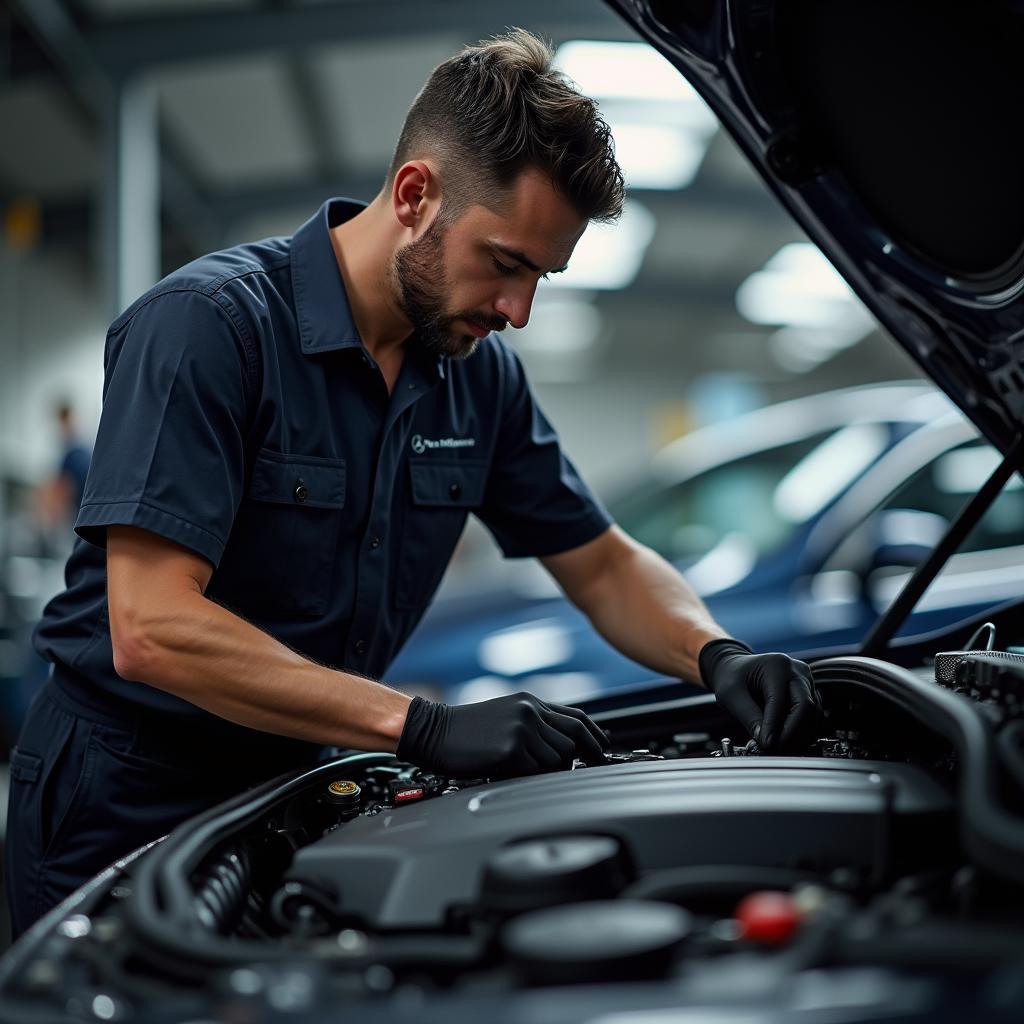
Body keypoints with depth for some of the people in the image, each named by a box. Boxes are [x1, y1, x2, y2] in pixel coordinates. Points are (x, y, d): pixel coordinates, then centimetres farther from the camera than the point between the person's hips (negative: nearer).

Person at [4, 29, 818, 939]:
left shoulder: (480, 373, -1)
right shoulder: (206, 323, -23)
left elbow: (605, 565, 7)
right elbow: (151, 631, -30)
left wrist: (720, 657, -15)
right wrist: (428, 728, -35)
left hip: (292, 784, 6)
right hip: (123, 809, -5)